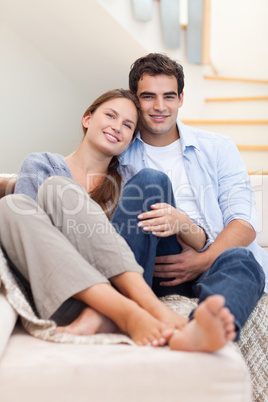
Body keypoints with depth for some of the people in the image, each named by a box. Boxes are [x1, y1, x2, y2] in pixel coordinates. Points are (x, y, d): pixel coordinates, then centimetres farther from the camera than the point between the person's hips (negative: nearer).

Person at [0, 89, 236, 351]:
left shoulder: (128, 179, 18)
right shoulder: (41, 165, 15)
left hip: (113, 287, 0)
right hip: (55, 290, 0)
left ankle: (103, 315, -38)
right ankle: (128, 313, -38)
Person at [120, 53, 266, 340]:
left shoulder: (217, 149, 16)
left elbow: (243, 221, 5)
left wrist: (204, 259, -14)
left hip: (215, 259, 1)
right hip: (156, 269, -1)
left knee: (236, 258, -32)